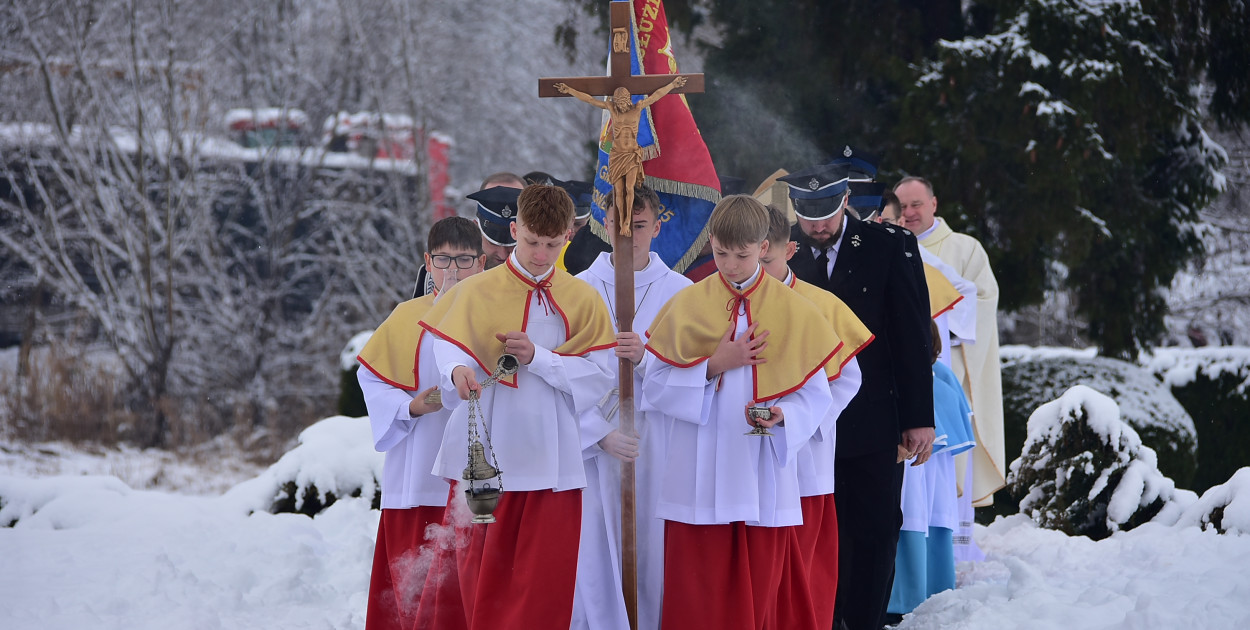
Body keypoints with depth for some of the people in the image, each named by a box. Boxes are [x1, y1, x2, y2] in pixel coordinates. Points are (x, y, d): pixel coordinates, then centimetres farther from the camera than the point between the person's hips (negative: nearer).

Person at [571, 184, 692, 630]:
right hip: (594, 447, 0)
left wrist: (647, 358, -18)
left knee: (654, 556, -1)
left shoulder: (680, 292, 6)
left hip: (658, 448, 0)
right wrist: (602, 434, -11)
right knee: (596, 559, -5)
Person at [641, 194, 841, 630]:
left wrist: (782, 416, -17)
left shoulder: (793, 311, 3)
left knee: (759, 592, 4)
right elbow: (655, 386, -1)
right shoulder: (686, 306, 3)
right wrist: (714, 365, -12)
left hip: (764, 479, 0)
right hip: (699, 479, 0)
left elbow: (815, 395, 2)